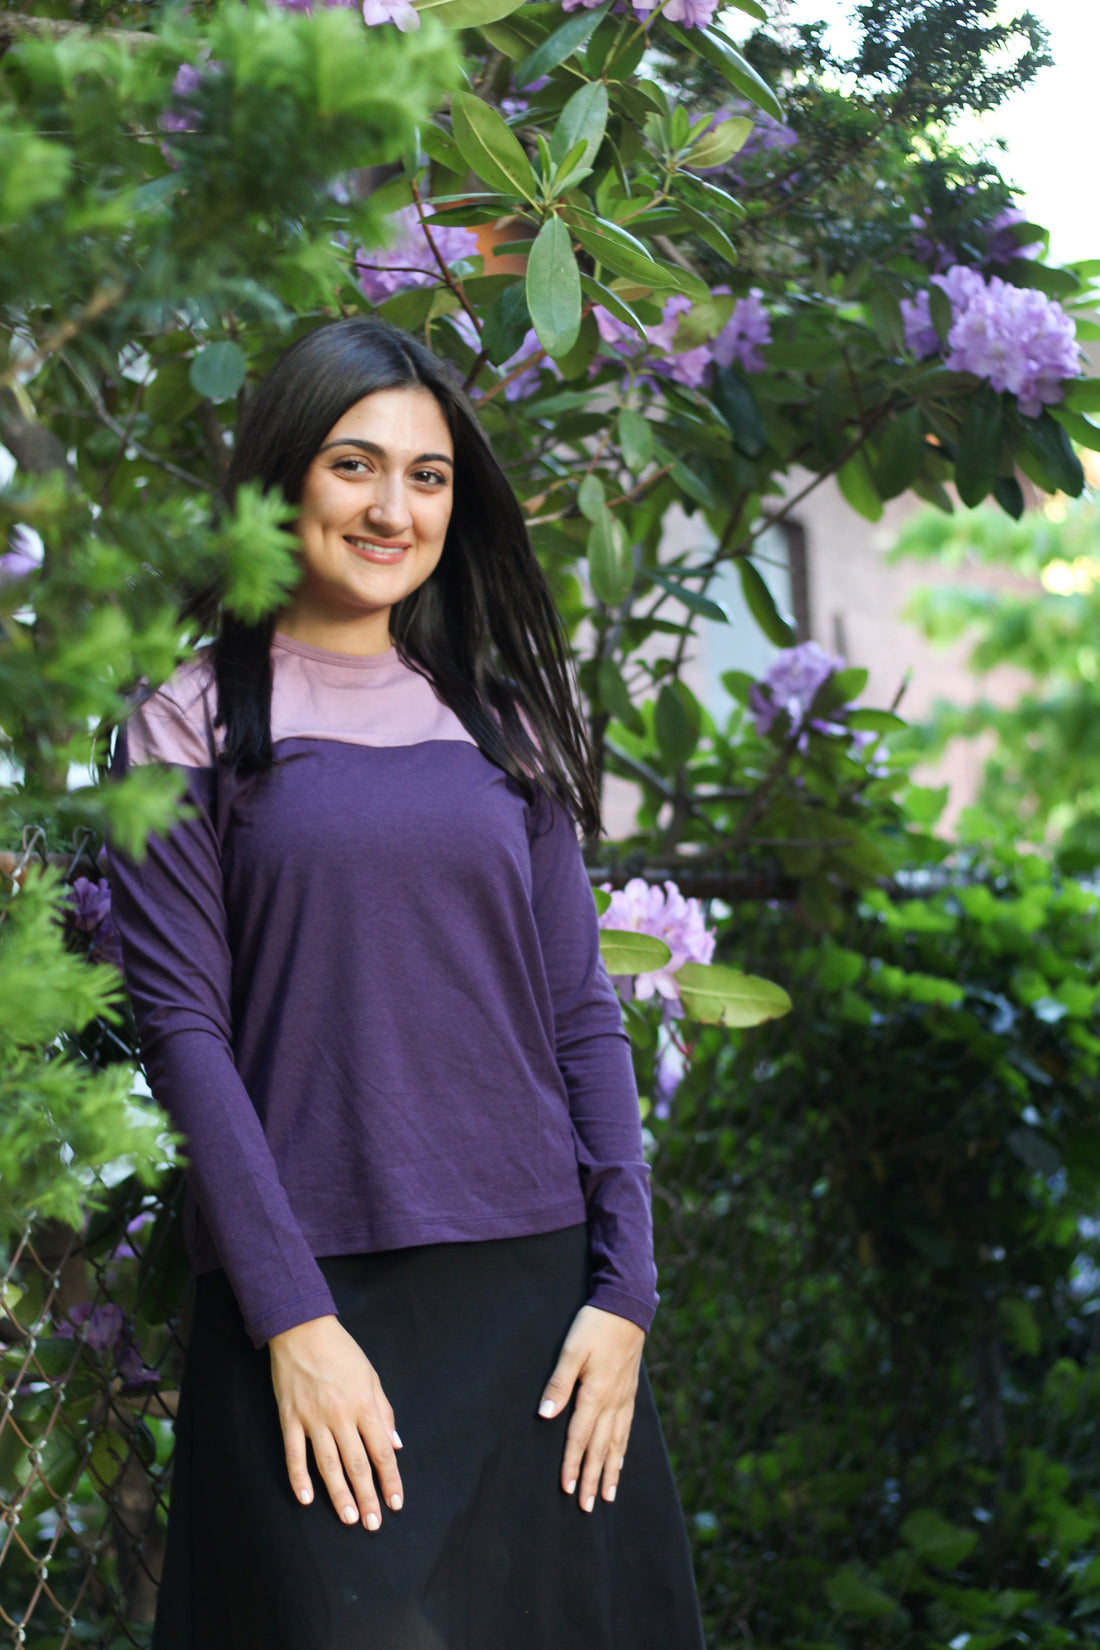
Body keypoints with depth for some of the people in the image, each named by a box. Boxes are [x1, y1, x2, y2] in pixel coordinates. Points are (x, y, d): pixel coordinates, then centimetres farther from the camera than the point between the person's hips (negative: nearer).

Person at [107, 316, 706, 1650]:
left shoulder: (500, 719, 12)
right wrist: (292, 1318, -13)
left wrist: (624, 1291, 0)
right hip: (313, 1299, -3)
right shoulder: (193, 723, 1)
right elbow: (181, 1025, -5)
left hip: (535, 1289, 4)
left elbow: (582, 1012, 9)